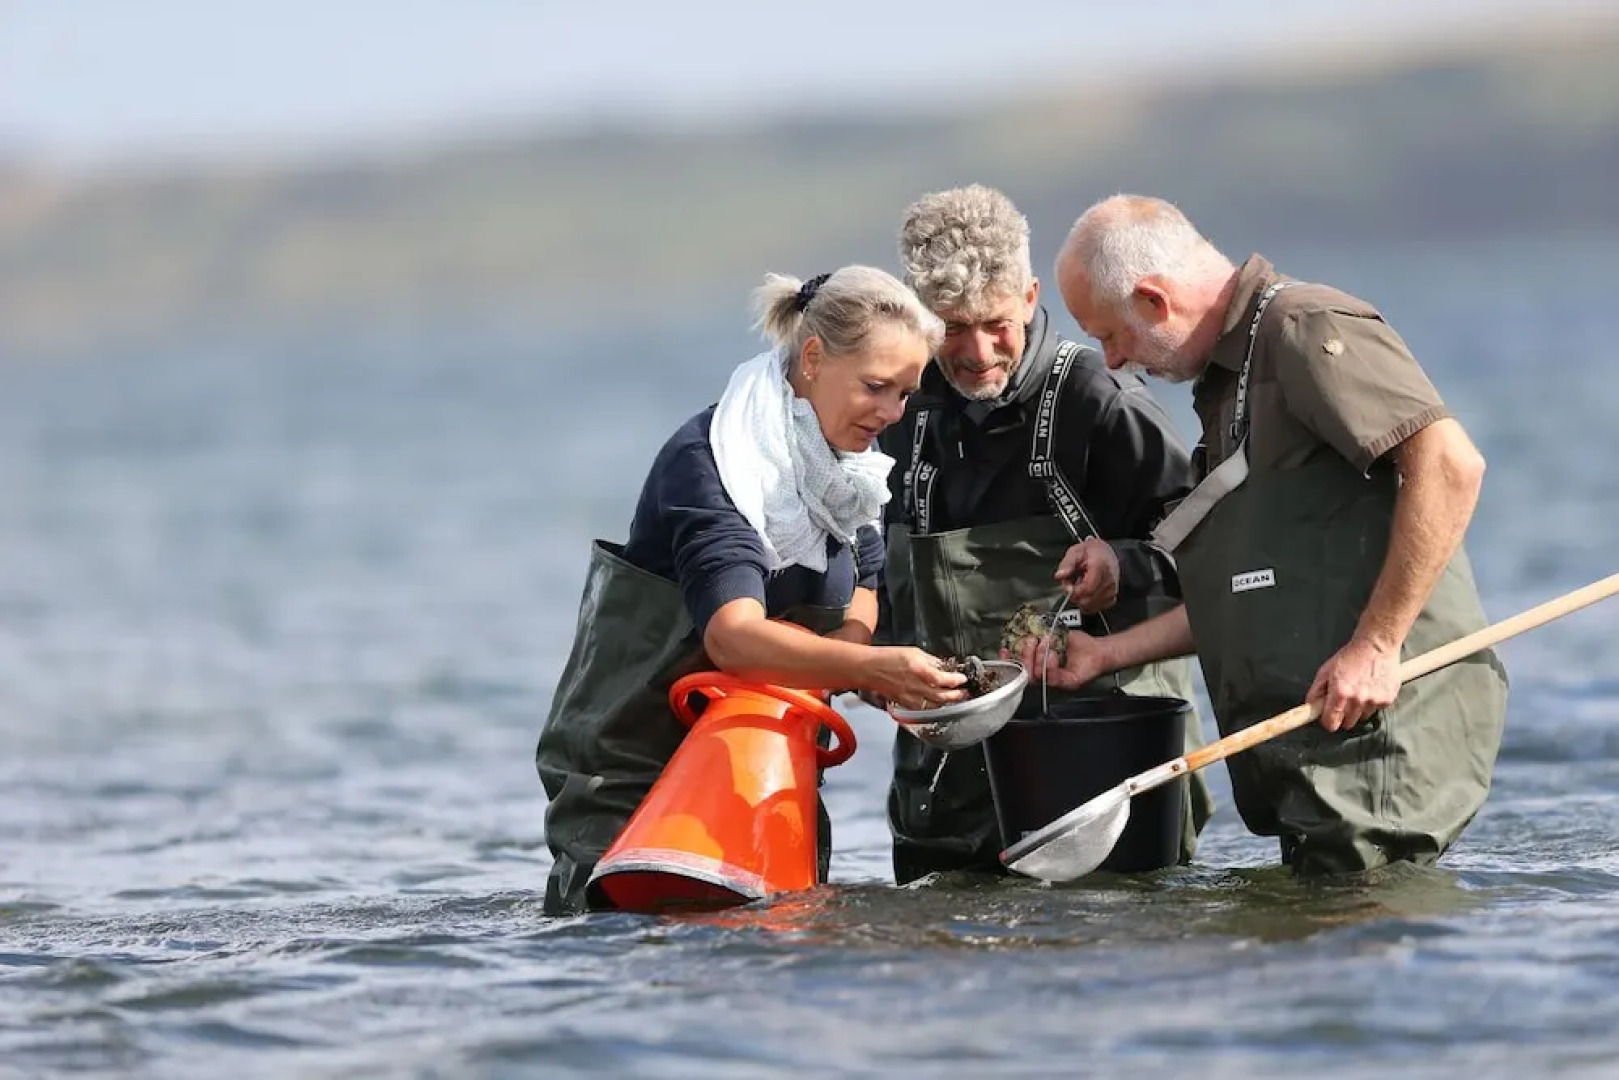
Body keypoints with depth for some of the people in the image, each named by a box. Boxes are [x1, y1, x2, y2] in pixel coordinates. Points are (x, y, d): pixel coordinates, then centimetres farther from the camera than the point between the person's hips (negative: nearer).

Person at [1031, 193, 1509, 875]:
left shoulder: (1307, 330, -7)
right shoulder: (1227, 378, 25)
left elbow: (1449, 464, -20)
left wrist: (1375, 646, -22)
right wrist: (1106, 654, 22)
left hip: (1386, 719, -10)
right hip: (1313, 745, 10)